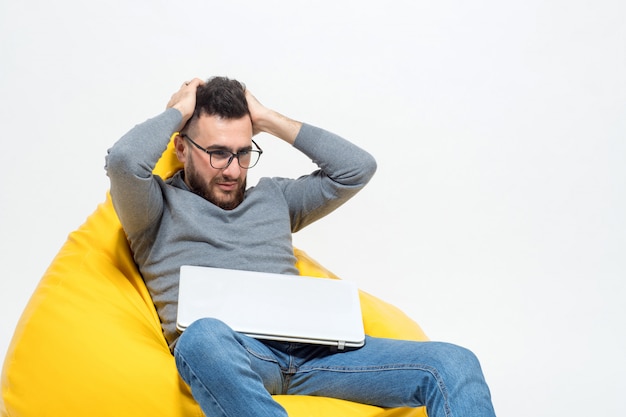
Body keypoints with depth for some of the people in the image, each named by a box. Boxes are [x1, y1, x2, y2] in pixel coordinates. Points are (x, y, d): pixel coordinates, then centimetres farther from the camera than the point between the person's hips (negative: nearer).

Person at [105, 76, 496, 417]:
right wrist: (178, 110, 12)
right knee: (204, 337, -45)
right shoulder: (163, 205, 16)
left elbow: (357, 167, 21)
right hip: (224, 352, -4)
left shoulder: (273, 197, 30)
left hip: (308, 347, 5)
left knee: (454, 364, -17)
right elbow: (124, 160, -7)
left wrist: (271, 120, 22)